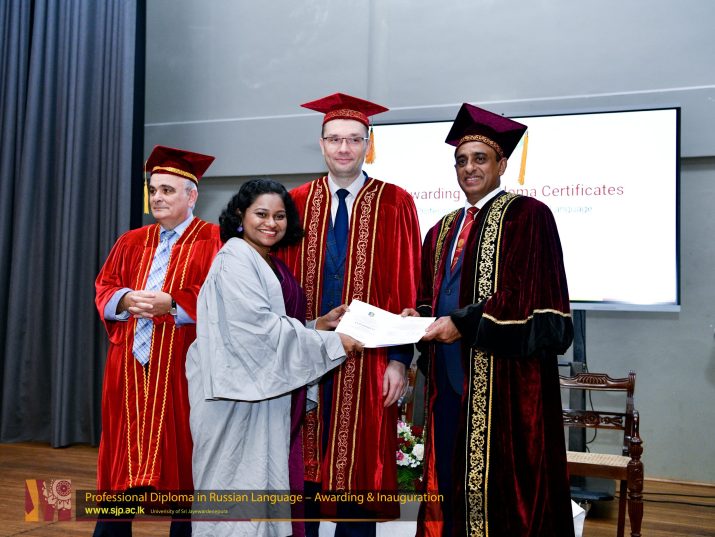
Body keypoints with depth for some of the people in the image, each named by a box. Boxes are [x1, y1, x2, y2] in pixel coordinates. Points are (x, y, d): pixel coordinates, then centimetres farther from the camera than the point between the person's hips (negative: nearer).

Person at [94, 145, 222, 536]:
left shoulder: (213, 241, -1)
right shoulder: (131, 242, 16)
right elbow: (103, 288, 12)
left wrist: (171, 304, -20)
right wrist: (126, 299, -9)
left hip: (181, 368, -5)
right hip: (129, 367, 5)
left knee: (181, 461, 3)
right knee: (123, 460, 10)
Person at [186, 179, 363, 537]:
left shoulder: (273, 266, 16)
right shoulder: (235, 260, -11)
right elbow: (259, 326, -20)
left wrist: (318, 325, 2)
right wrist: (332, 343, -15)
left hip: (270, 395, 8)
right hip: (240, 396, -8)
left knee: (270, 480, 10)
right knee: (241, 485, -2)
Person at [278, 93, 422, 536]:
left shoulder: (395, 204, -1)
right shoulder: (297, 204, 6)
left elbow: (406, 287, -4)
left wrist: (399, 359, -9)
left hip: (367, 361, -2)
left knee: (358, 465, 8)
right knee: (302, 464, 11)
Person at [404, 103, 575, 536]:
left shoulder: (528, 215, -5)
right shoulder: (443, 231, 18)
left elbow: (530, 293, -14)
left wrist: (463, 323, -17)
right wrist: (419, 316, 0)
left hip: (505, 375, -7)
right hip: (450, 374, 7)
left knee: (501, 478, -2)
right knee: (452, 471, 10)